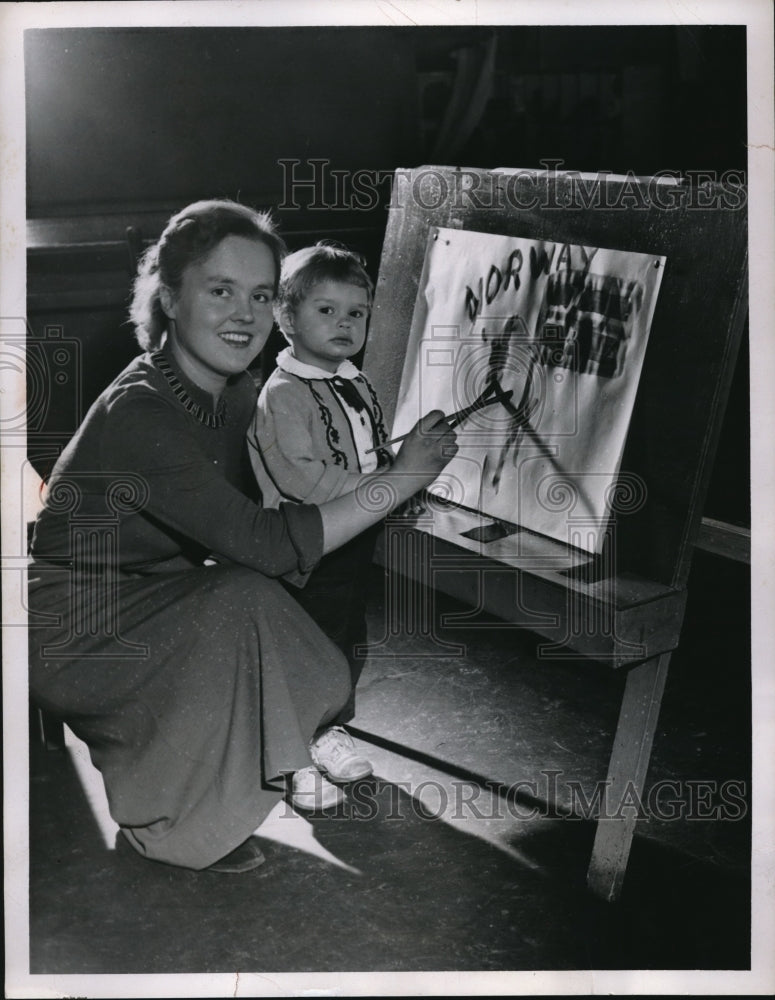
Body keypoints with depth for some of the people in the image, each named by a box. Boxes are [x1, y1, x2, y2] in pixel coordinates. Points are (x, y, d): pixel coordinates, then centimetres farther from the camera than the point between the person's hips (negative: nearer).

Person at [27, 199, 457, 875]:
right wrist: (403, 478, -30)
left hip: (151, 597, 8)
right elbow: (266, 543, -34)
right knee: (244, 602, -27)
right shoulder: (139, 414, -30)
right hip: (74, 632, -8)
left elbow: (238, 522, 4)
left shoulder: (237, 391, -2)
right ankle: (159, 822, -10)